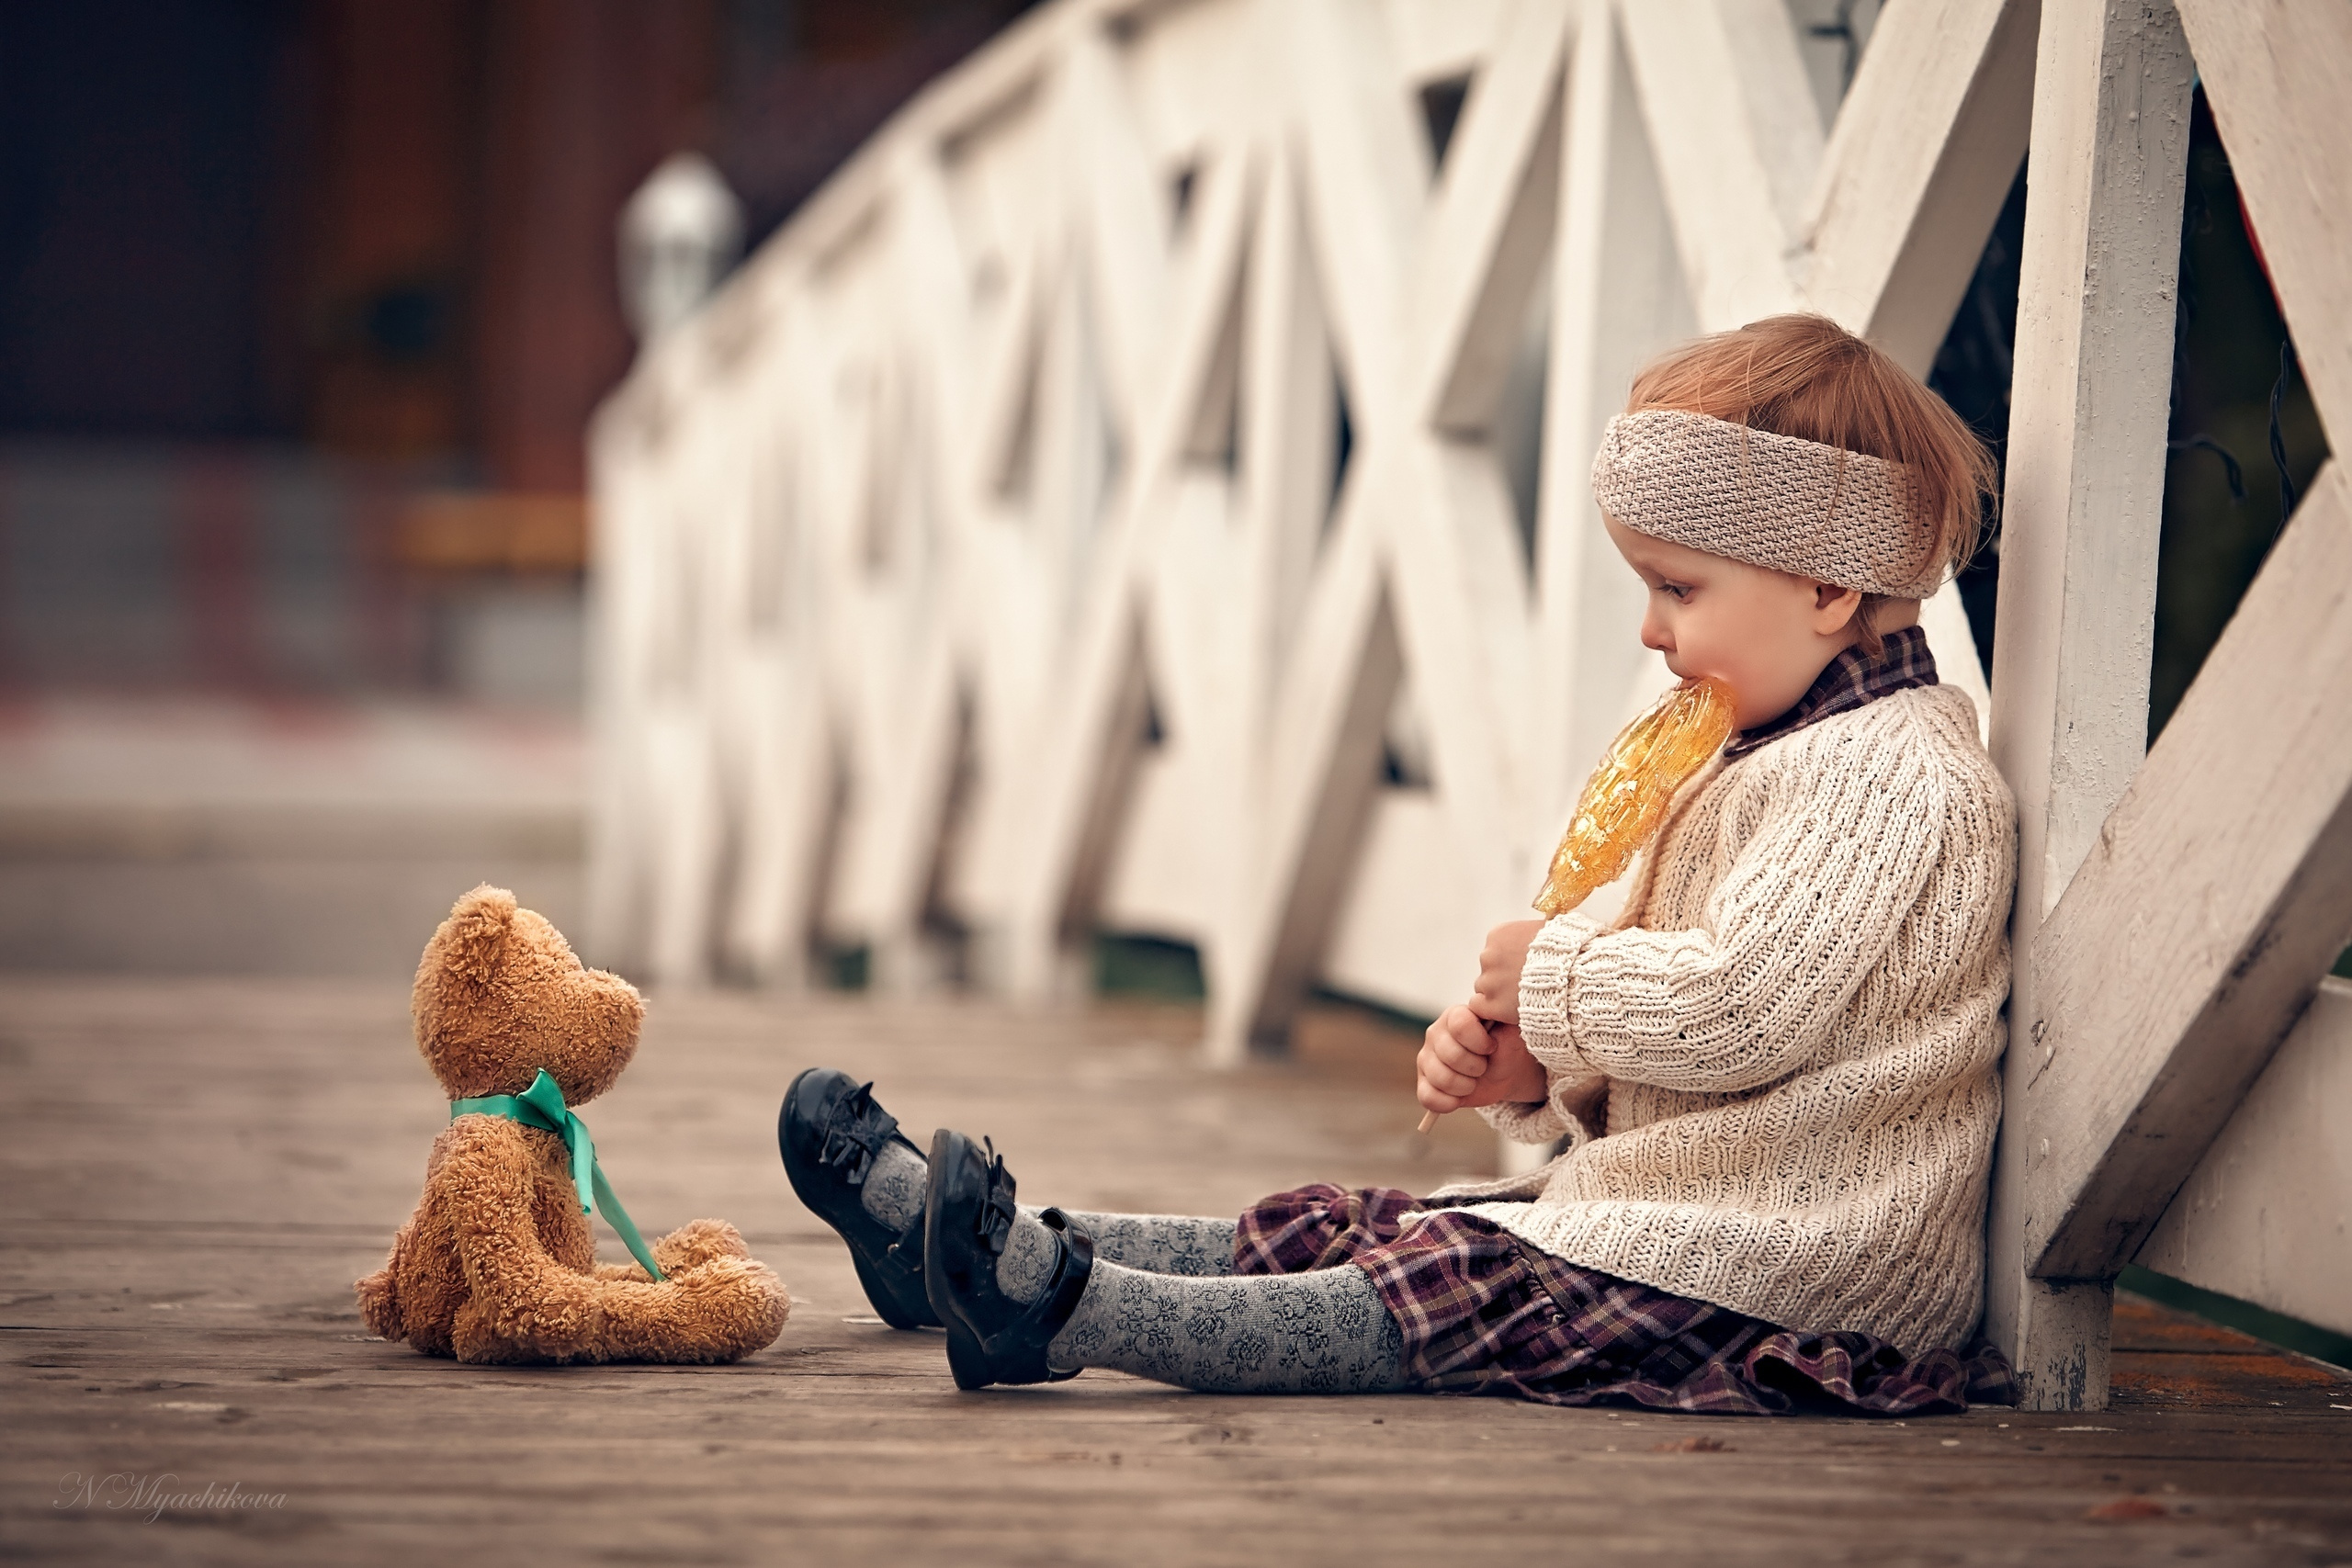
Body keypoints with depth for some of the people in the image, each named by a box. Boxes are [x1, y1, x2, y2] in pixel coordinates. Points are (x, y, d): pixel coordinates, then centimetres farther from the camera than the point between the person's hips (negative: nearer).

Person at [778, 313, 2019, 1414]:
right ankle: (1000, 1245, -2)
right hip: (1670, 1206, 10)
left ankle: (1069, 1310, -35)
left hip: (1779, 1270, -10)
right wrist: (1532, 1065, 4)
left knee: (1458, 1294, -23)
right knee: (1352, 1231, 2)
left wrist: (1551, 974, -9)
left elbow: (1734, 1008, -26)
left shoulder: (1891, 777, -15)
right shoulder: (1785, 760, 21)